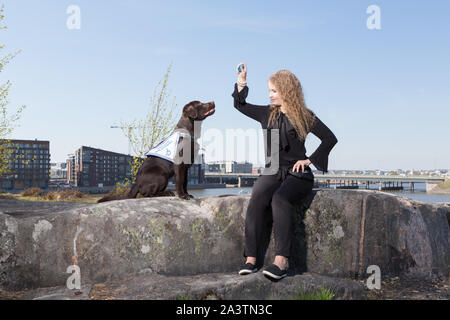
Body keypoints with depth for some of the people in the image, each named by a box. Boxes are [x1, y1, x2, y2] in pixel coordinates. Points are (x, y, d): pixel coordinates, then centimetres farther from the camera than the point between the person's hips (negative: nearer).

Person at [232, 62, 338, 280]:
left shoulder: (304, 117, 4)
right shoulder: (268, 113, 18)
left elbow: (330, 139, 5)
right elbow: (240, 105, 30)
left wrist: (309, 160, -3)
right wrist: (241, 81, 19)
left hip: (297, 173, -4)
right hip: (272, 171, 4)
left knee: (280, 198, -35)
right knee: (256, 199, -28)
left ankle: (281, 261, -40)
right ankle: (251, 258, -29)